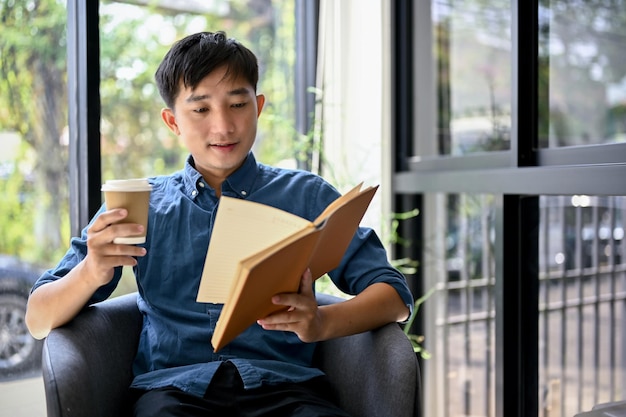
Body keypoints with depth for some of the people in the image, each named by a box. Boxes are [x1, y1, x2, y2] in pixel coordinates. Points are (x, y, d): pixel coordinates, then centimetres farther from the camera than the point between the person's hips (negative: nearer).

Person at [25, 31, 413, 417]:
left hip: (283, 384, 1)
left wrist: (322, 323, -12)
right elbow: (40, 320, 14)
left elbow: (395, 297, 10)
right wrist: (91, 274, -10)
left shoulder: (308, 196, 18)